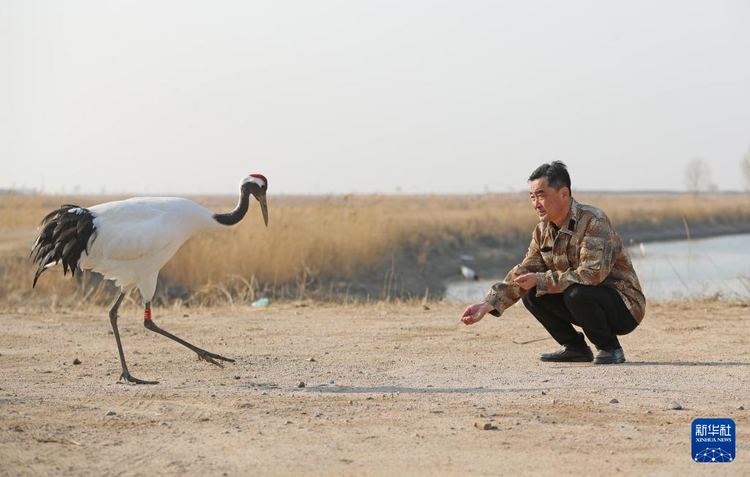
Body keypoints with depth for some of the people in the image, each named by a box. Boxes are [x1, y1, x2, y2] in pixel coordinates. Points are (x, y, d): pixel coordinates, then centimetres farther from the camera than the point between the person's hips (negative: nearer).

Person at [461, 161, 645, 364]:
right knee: (531, 294, -4)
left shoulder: (594, 222, -23)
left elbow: (593, 273, -33)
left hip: (625, 305, -8)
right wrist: (487, 305, -13)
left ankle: (610, 348, -10)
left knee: (576, 294, -34)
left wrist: (540, 280, -28)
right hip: (585, 301, 8)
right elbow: (522, 274, 1)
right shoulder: (543, 231, 1)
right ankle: (575, 347, 9)